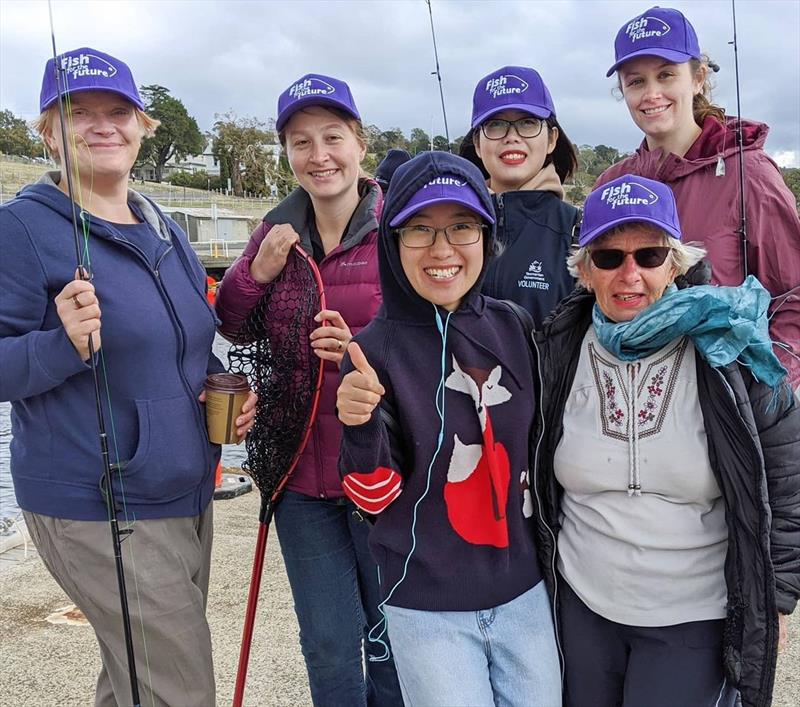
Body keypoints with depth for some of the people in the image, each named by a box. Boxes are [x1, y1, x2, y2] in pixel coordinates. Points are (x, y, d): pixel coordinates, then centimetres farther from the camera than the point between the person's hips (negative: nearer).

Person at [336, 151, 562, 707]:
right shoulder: (377, 349, -14)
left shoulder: (512, 327, -3)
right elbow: (376, 498, -13)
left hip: (525, 593, 4)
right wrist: (361, 427, -30)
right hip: (430, 609, -4)